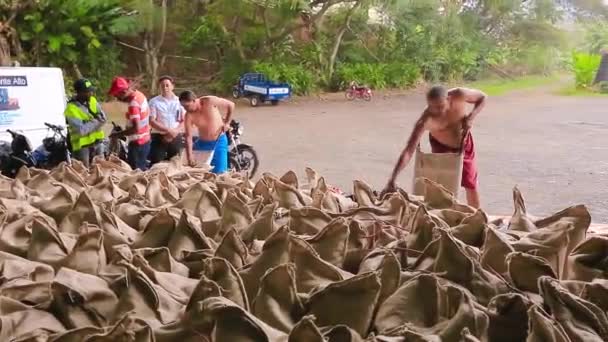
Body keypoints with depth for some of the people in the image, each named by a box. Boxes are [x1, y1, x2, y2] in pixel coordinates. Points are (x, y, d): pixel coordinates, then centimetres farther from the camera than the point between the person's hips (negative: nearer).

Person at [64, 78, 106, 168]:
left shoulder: (93, 100, 3)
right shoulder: (71, 109, -17)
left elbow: (103, 118, -2)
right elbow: (82, 130, -23)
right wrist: (96, 121, -14)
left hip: (97, 141, 6)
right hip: (82, 145, -6)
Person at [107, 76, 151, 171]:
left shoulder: (133, 104, -24)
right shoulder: (139, 94, 4)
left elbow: (136, 128, -28)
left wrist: (118, 134, -20)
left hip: (137, 143, -10)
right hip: (145, 140, 10)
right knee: (142, 169, 18)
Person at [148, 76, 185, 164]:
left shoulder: (179, 101, 4)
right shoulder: (154, 101, -2)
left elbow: (184, 120, 4)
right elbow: (151, 121, -8)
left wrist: (175, 132, -13)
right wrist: (168, 130, -17)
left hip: (176, 138, 2)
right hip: (158, 137, -2)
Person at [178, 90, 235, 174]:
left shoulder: (210, 101, -22)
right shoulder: (189, 115, -17)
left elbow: (231, 105, -9)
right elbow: (188, 137, -16)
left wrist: (227, 123, -8)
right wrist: (189, 157, -24)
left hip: (219, 141, -2)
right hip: (203, 143, 2)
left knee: (219, 172, -4)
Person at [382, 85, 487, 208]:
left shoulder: (459, 95, -34)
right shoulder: (426, 119, -39)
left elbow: (483, 97, -12)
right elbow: (408, 151, -44)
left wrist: (471, 117, -30)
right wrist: (392, 181, -53)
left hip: (464, 144, 3)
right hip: (441, 146, -2)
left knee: (471, 186, 12)